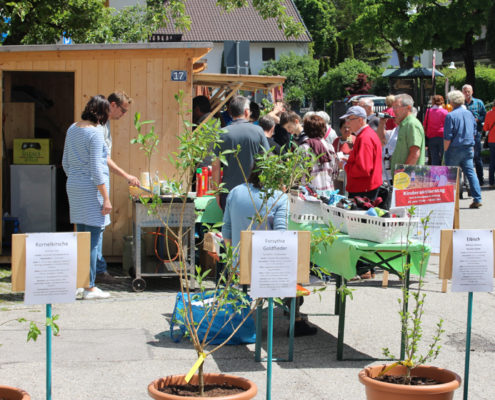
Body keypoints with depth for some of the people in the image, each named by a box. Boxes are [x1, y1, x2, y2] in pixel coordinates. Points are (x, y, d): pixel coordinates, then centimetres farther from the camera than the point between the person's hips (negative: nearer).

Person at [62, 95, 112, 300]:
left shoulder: (73, 129, 11)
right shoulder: (95, 133, -14)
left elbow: (66, 163, 17)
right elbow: (96, 169, -17)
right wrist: (106, 198, -14)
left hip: (74, 186, 9)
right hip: (92, 189, -8)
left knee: (81, 236, 14)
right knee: (94, 238, -4)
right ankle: (89, 288, -3)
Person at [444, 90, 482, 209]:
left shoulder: (450, 116, -13)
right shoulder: (469, 113, 6)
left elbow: (447, 137, -14)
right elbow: (474, 132, 15)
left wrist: (445, 150, -4)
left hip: (455, 149, -5)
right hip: (469, 149, 5)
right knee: (470, 172, 6)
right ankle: (477, 199, 0)